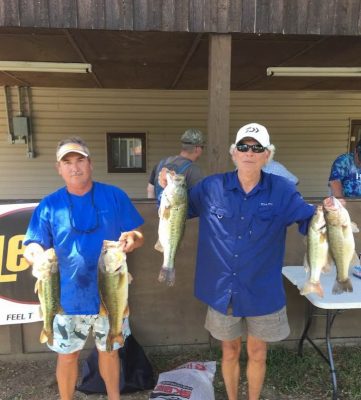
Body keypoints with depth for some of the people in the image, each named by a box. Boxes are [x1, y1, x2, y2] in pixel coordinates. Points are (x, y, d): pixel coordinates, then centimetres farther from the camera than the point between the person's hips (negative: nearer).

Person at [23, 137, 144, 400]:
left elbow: (139, 237, -2)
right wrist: (36, 255, -27)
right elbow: (32, 247, -4)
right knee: (67, 355, 16)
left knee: (110, 350, 20)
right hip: (68, 297, 0)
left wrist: (131, 238, -25)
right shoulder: (49, 205, -3)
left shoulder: (115, 196, -5)